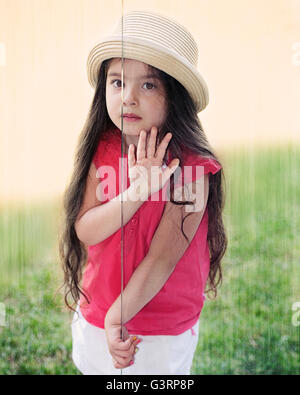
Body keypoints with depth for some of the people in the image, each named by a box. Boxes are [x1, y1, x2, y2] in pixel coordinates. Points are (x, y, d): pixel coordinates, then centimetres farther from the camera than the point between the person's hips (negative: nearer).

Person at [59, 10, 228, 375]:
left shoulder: (190, 167, -20)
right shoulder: (102, 149, -6)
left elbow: (163, 257, -20)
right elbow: (84, 230, -14)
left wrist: (117, 318, -17)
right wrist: (137, 190, -28)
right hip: (93, 318, 4)